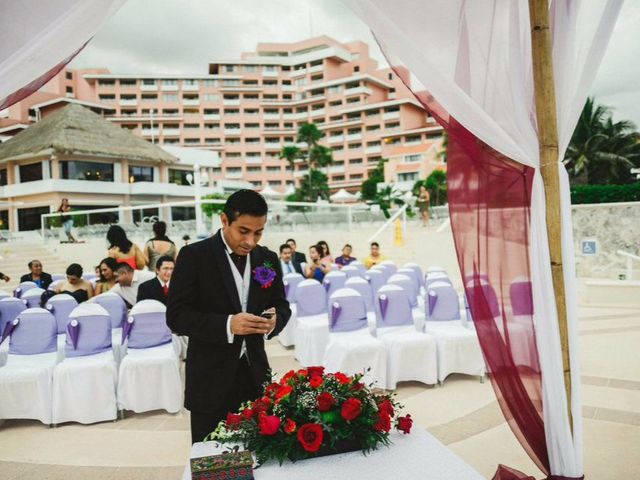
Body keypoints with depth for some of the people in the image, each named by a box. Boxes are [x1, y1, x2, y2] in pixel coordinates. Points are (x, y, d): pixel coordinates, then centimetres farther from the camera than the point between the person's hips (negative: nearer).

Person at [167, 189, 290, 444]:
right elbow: (176, 316, -12)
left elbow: (282, 306, 11)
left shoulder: (268, 259, 5)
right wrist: (227, 324, -26)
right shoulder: (194, 256, -9)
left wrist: (274, 320, -13)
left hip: (255, 374, 4)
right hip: (211, 380, -3)